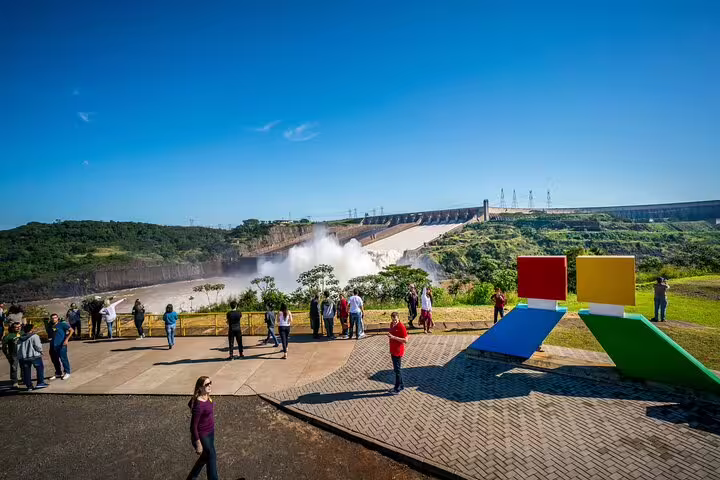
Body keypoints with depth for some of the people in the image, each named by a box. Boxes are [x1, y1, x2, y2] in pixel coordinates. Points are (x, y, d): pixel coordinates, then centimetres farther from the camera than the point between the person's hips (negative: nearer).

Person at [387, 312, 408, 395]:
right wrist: (389, 335, 5)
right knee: (395, 369, 17)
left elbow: (405, 340, -23)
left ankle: (397, 388, 10)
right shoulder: (391, 324, 5)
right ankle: (401, 385, 31)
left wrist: (394, 337, -28)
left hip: (398, 351, -9)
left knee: (397, 370, 0)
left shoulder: (401, 327, -20)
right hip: (393, 350, 9)